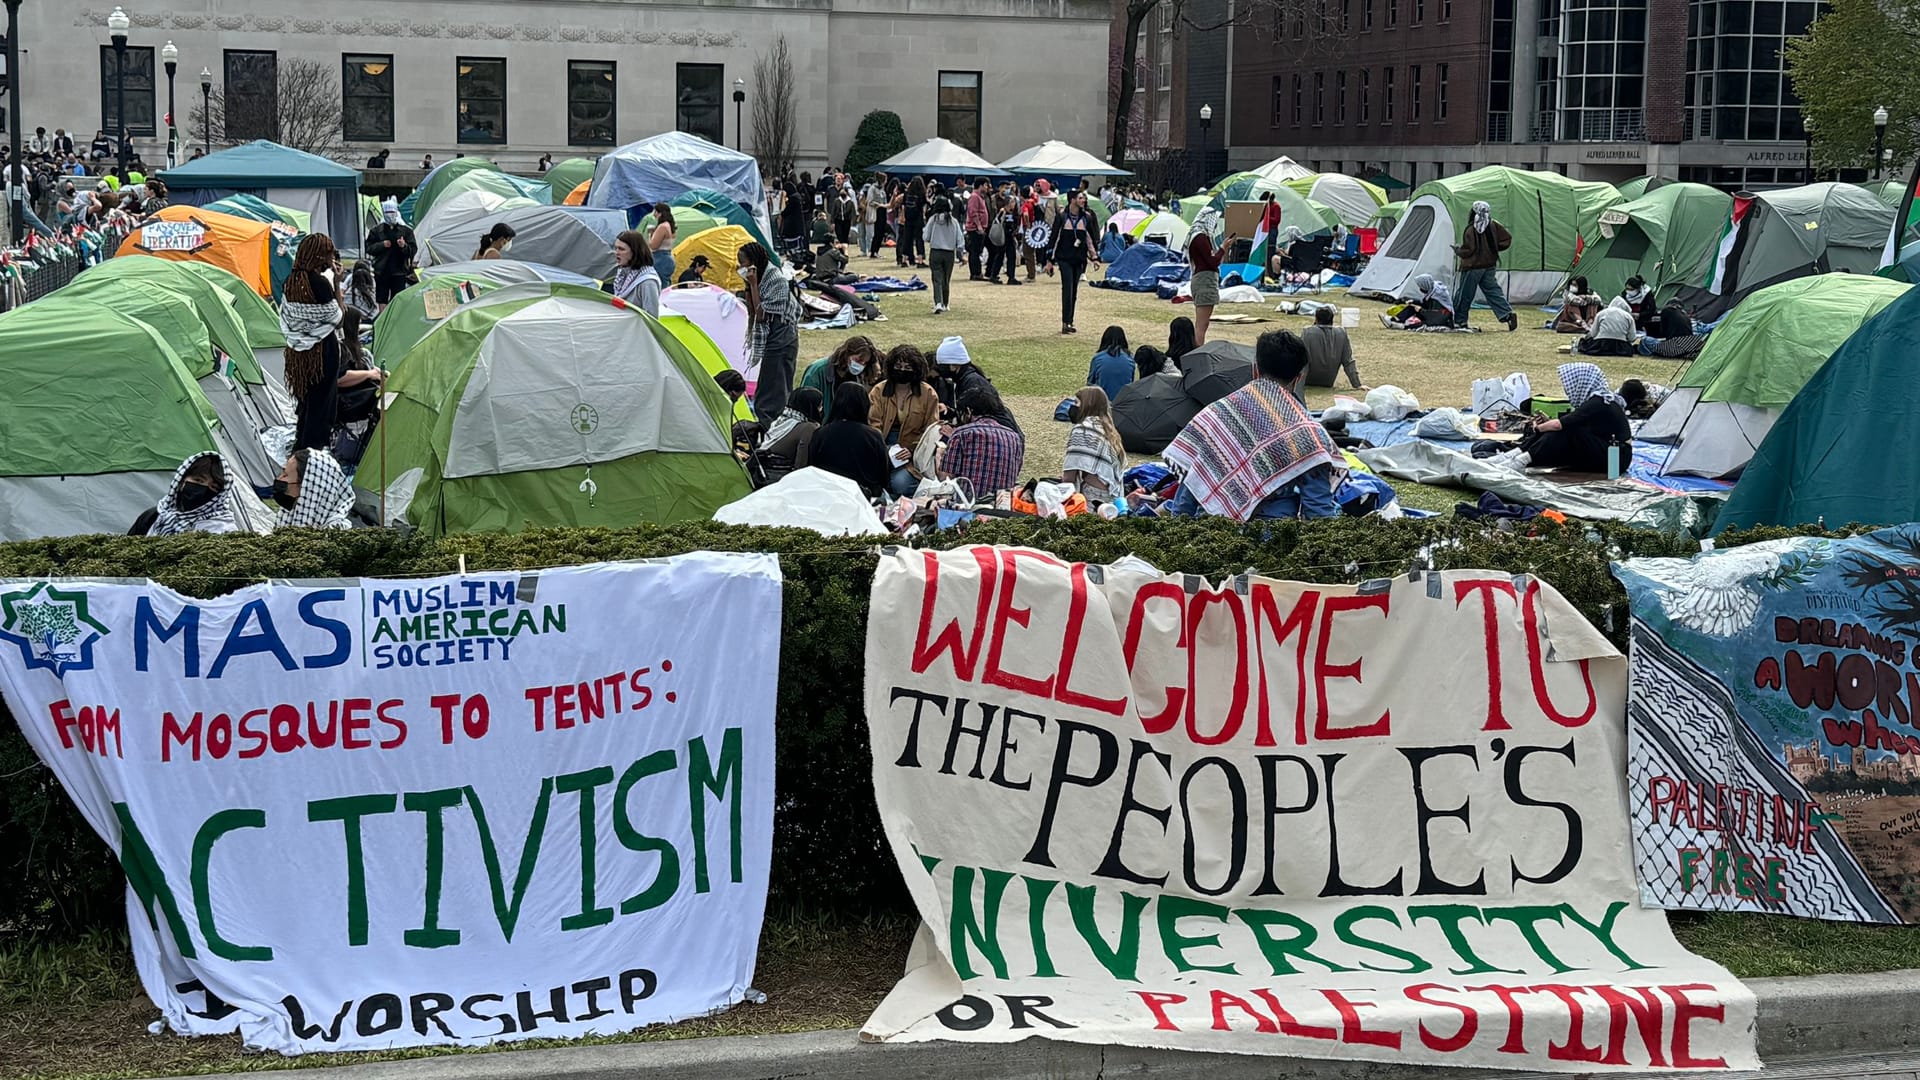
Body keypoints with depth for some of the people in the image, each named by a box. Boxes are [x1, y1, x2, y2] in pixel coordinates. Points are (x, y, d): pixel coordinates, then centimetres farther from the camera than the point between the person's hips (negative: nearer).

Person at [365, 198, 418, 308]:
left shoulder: (405, 230, 3)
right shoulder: (376, 230, 4)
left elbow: (413, 249, 1)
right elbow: (369, 248, 3)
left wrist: (404, 246, -20)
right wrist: (382, 245, -13)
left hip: (399, 271, -1)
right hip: (381, 271, 1)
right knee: (382, 300, 6)